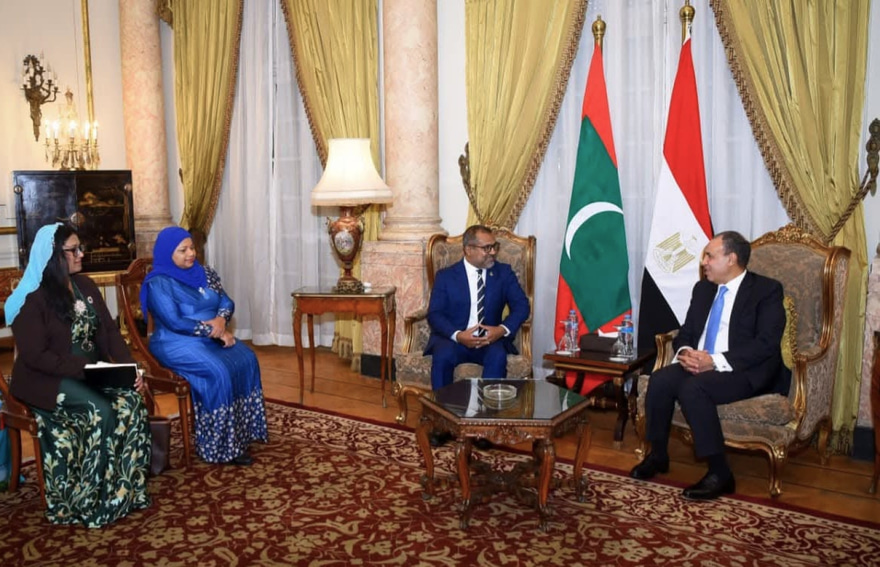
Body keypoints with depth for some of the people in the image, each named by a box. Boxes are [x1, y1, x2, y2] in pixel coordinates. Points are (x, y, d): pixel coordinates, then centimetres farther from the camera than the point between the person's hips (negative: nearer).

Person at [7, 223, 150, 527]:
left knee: (130, 400, -21)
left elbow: (109, 330, 7)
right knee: (101, 411, -29)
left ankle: (127, 489, -12)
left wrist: (129, 366, -9)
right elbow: (35, 356, -17)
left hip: (92, 371, 6)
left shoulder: (85, 286, 8)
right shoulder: (32, 298, -13)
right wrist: (85, 368, -24)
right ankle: (91, 500, -14)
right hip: (46, 378, -6)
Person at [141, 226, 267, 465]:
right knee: (218, 372, -30)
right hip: (176, 344, -7)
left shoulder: (205, 273, 12)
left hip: (212, 338, 7)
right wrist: (214, 331, -18)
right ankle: (220, 445, -19)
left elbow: (227, 302, 8)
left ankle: (241, 434, -13)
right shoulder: (158, 283, -9)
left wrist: (221, 320, -15)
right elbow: (175, 323, -18)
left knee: (246, 359, -19)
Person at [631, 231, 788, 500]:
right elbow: (685, 333, 16)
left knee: (693, 388, -33)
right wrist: (685, 352, -10)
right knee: (660, 380, -23)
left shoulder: (767, 290, -4)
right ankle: (658, 454, -4)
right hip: (698, 364, 6)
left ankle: (720, 473, -22)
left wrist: (716, 361, -25)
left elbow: (766, 344, -16)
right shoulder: (703, 288, 16)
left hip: (746, 371, -6)